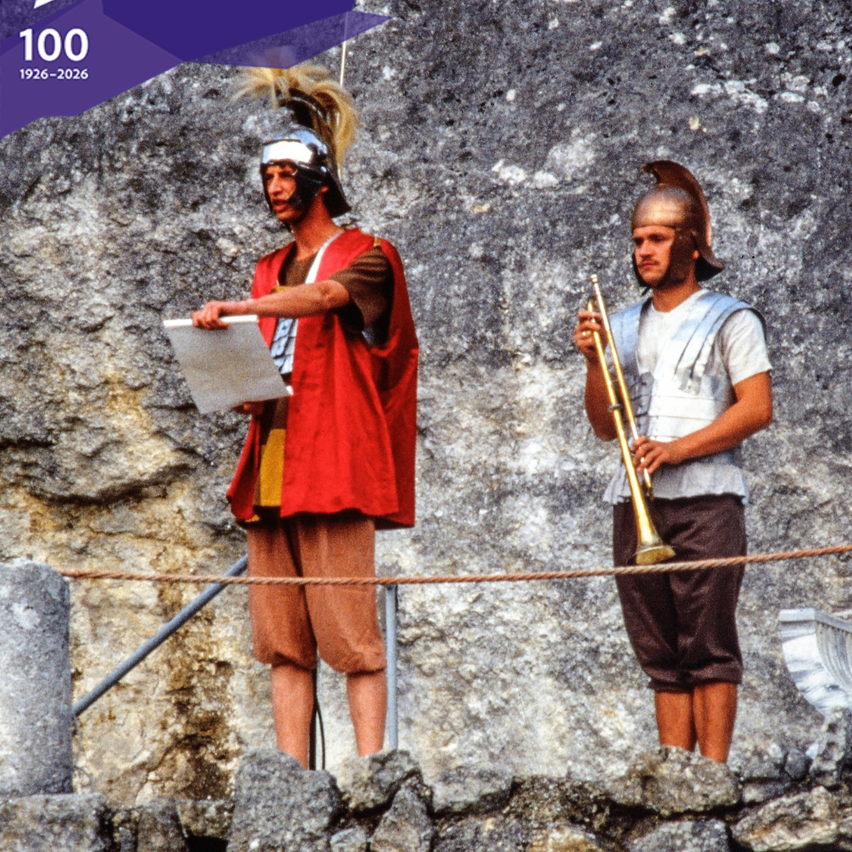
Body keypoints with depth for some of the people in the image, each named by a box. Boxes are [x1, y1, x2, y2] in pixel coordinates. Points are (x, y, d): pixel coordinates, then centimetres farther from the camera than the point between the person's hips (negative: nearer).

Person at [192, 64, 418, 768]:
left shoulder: (366, 256, 2)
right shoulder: (271, 271, 24)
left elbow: (323, 296, -20)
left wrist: (235, 310, -33)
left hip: (335, 461, -7)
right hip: (270, 463, 7)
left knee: (351, 636, -10)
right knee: (283, 642, 2)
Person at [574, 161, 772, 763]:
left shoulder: (730, 321, 4)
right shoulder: (624, 328, 20)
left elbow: (758, 408, -5)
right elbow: (605, 426, 17)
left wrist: (677, 448, -13)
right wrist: (594, 362, 1)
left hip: (706, 497, -5)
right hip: (635, 502, 5)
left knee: (708, 644, -9)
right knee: (661, 651, 3)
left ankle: (714, 771, -10)